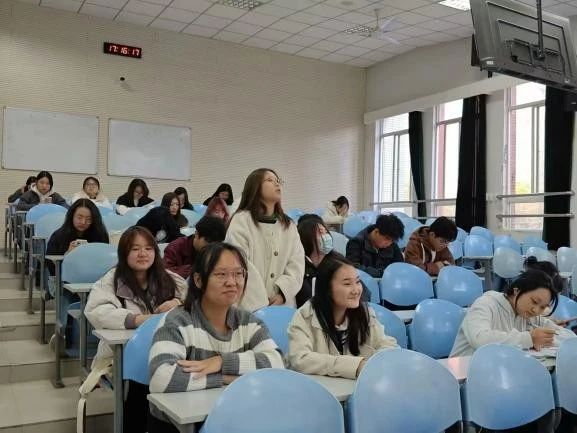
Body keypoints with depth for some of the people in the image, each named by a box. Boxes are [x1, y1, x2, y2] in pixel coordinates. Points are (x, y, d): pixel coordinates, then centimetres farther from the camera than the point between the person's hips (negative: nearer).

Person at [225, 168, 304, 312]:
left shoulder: (289, 225, 13)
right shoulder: (241, 220, -3)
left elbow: (297, 263, 3)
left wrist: (282, 293, -14)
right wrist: (261, 304, -17)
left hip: (282, 305, 4)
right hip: (250, 306, -4)